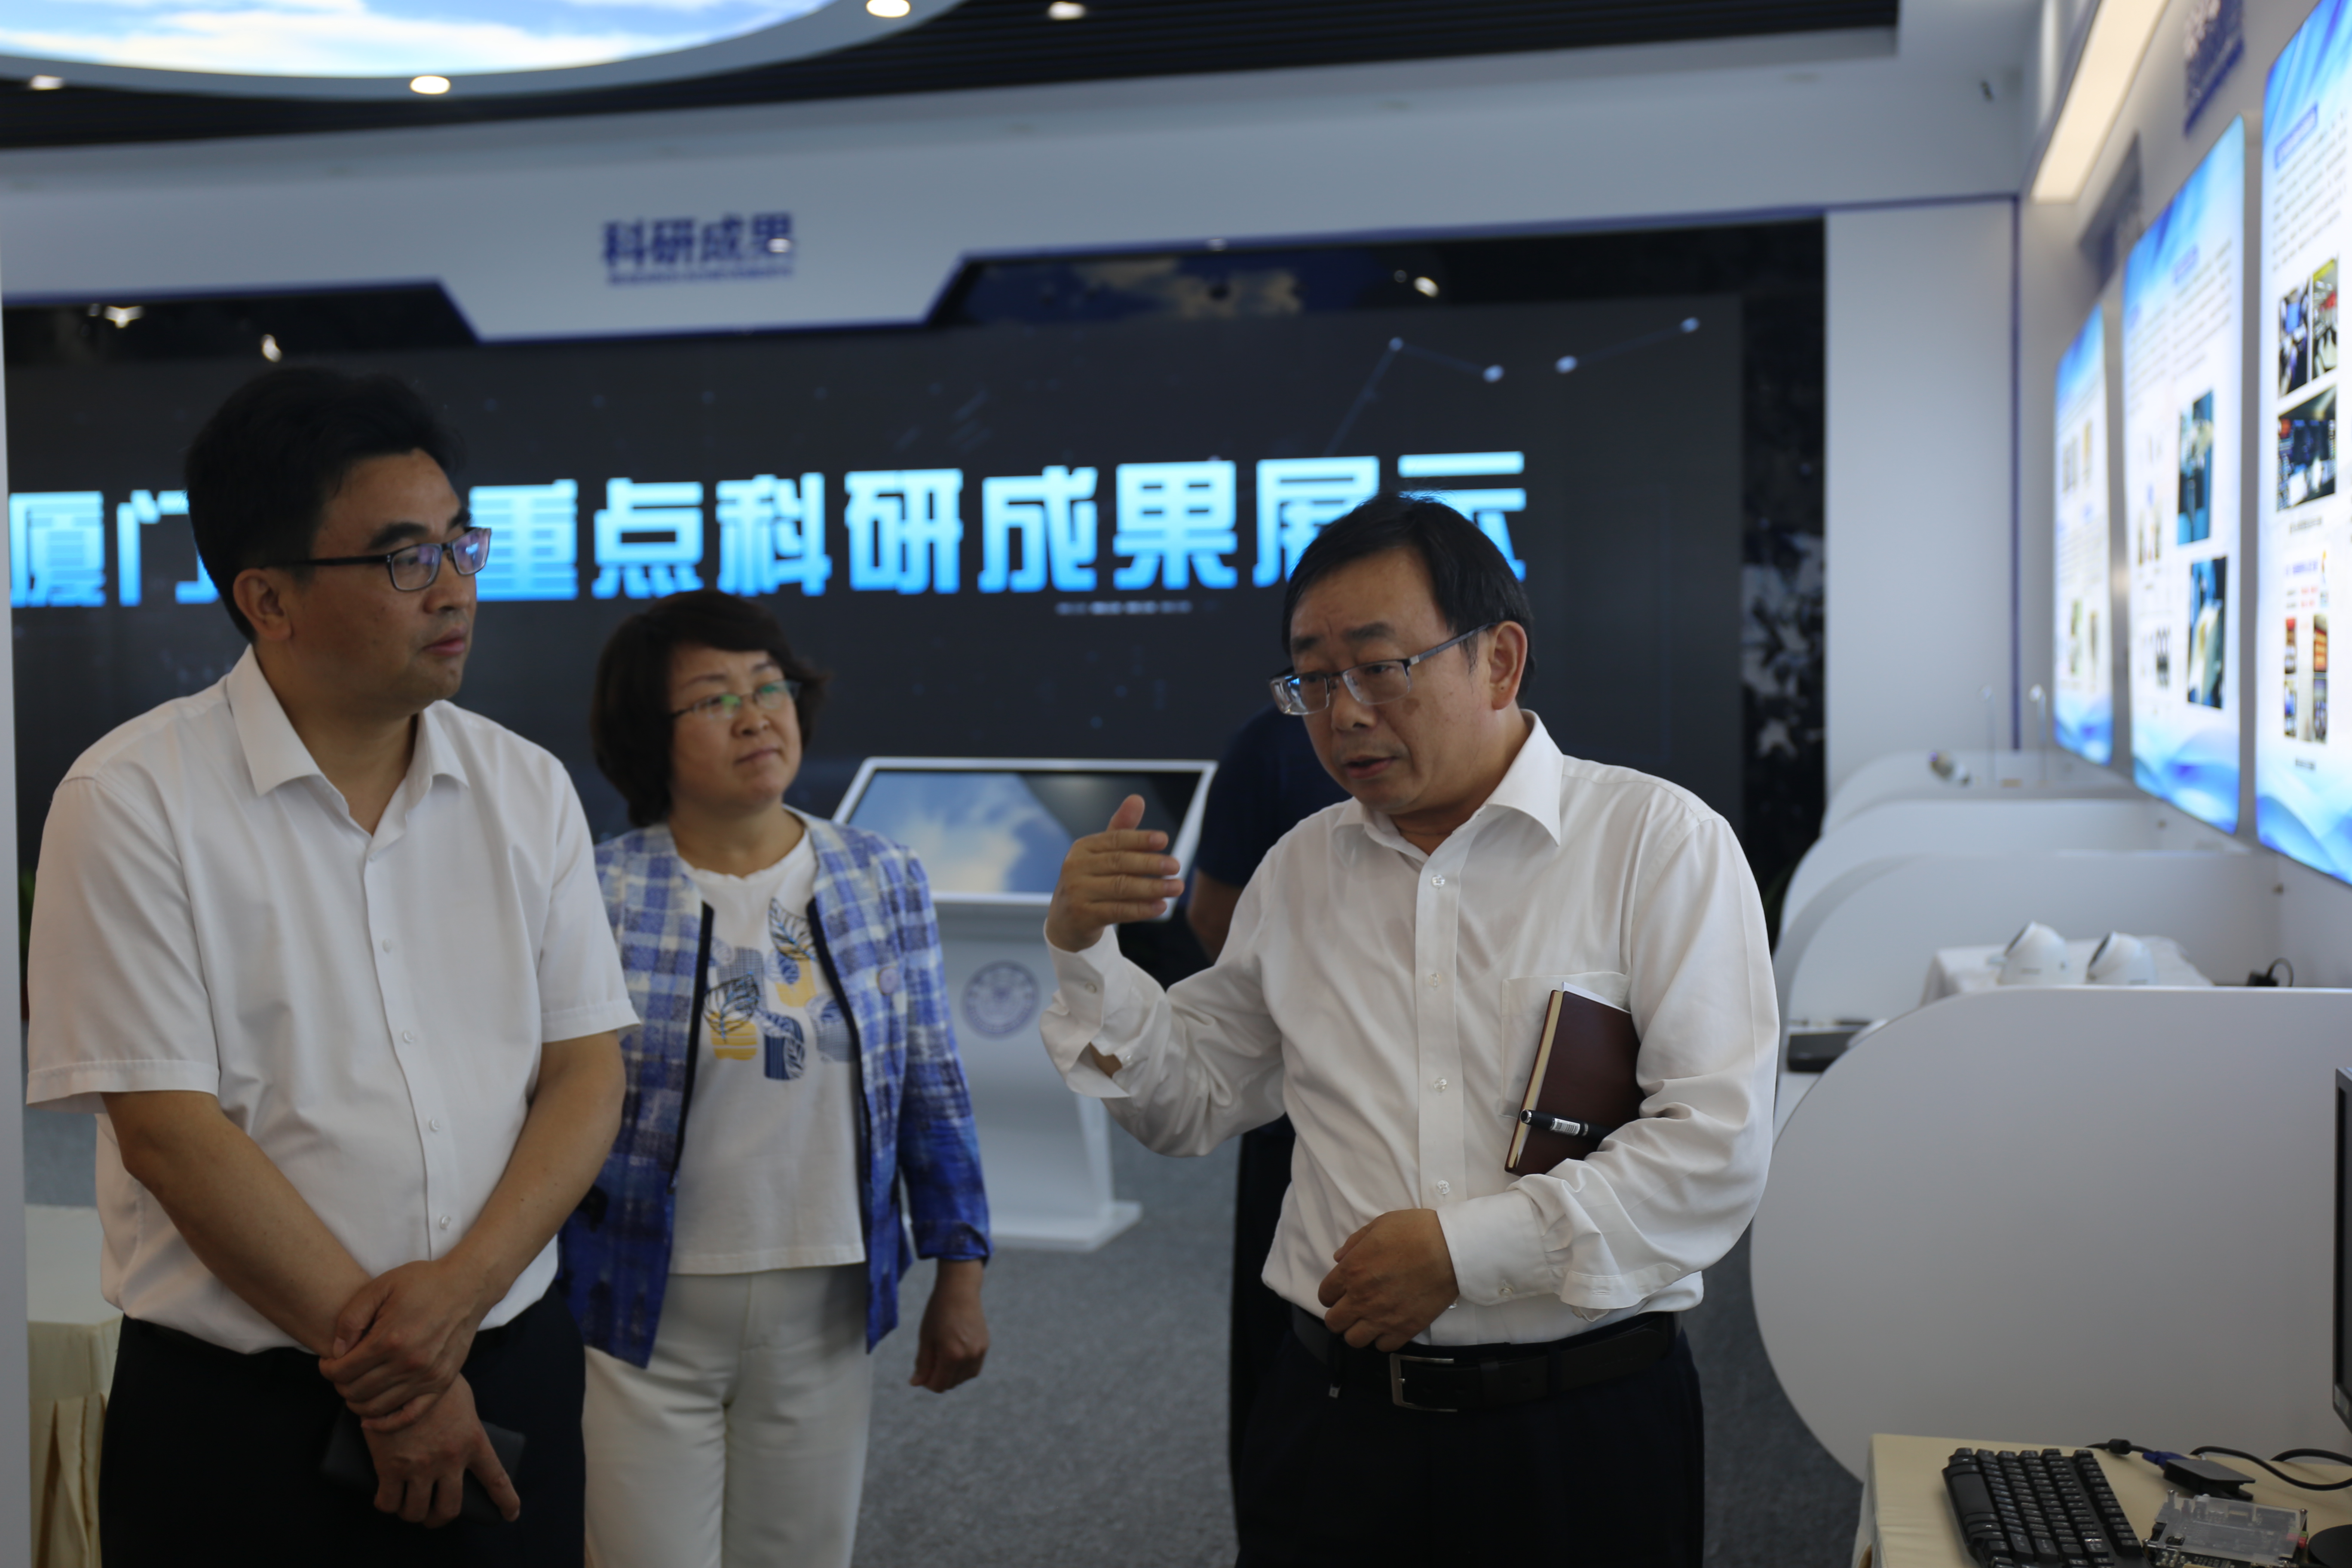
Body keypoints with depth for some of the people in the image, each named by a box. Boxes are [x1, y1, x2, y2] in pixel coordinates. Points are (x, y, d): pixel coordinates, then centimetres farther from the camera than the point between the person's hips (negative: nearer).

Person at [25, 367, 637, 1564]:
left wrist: (463, 1287, -14)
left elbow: (585, 1073, 2)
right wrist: (382, 1370, -12)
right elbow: (169, 1130, -13)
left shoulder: (528, 791, 3)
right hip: (235, 1416, -3)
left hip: (506, 1372, 4)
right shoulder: (133, 801, -10)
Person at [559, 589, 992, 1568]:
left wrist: (960, 1273, 5)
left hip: (824, 1315, 3)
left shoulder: (883, 883, 1)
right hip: (645, 1313, -3)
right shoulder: (599, 895, -9)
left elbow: (932, 1095, 6)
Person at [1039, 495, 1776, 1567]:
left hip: (1582, 1434, -3)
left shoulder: (1659, 840, -7)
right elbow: (1194, 1102, 16)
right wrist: (1084, 957, 1)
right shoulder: (1300, 869, 9)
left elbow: (1718, 1146, -14)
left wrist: (1467, 1249, -18)